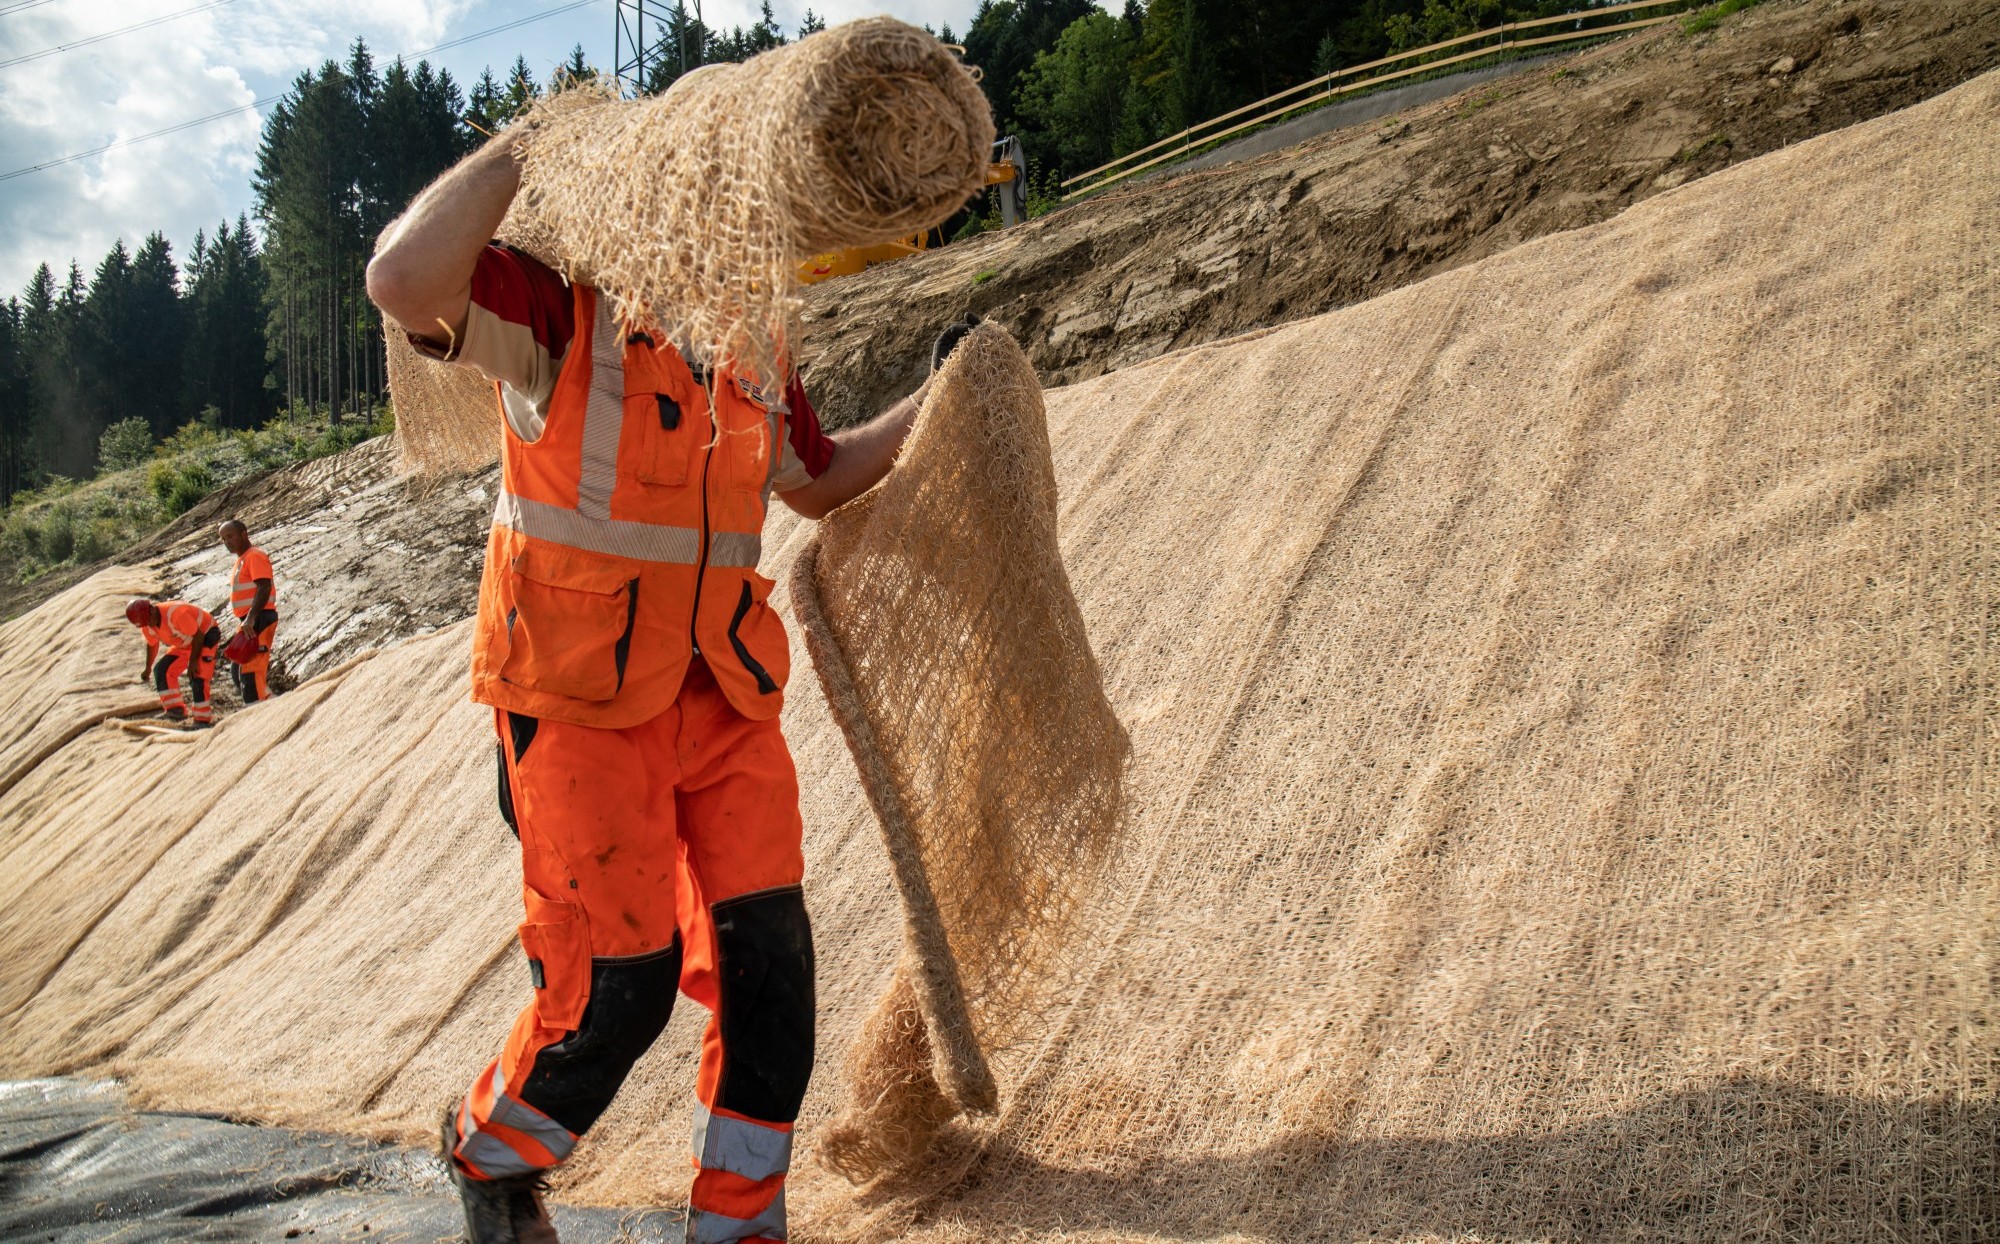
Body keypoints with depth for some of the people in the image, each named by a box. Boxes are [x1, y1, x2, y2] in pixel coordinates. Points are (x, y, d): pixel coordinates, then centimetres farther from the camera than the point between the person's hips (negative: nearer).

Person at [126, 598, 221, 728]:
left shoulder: (176, 613, -36)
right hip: (185, 643, 8)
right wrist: (148, 668, 21)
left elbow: (198, 635, -28)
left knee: (197, 677, -21)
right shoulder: (147, 626, -9)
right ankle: (176, 709, 0)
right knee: (161, 670, -2)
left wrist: (193, 661, -25)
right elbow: (152, 645, 12)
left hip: (205, 635, -8)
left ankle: (202, 719, -13)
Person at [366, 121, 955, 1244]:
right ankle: (490, 1150, 30)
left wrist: (928, 409, 15)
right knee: (620, 982, -4)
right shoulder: (554, 309, -12)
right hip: (580, 698, -6)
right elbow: (403, 282, -34)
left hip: (719, 692, 6)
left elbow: (816, 480, 25)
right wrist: (529, 148, -24)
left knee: (767, 960, 2)